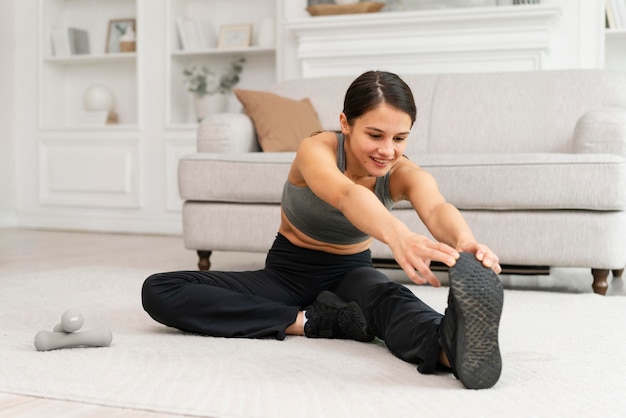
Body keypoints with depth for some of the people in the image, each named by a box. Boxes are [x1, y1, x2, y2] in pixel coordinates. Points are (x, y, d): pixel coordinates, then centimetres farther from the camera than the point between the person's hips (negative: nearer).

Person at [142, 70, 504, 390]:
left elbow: (437, 208, -42)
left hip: (350, 274, 0)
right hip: (288, 273, 0)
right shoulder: (316, 150, -26)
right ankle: (312, 321, -29)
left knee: (387, 296, -40)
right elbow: (345, 194, -51)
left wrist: (466, 243, -67)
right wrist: (396, 234, -73)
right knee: (158, 291, -23)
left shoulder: (404, 174, -17)